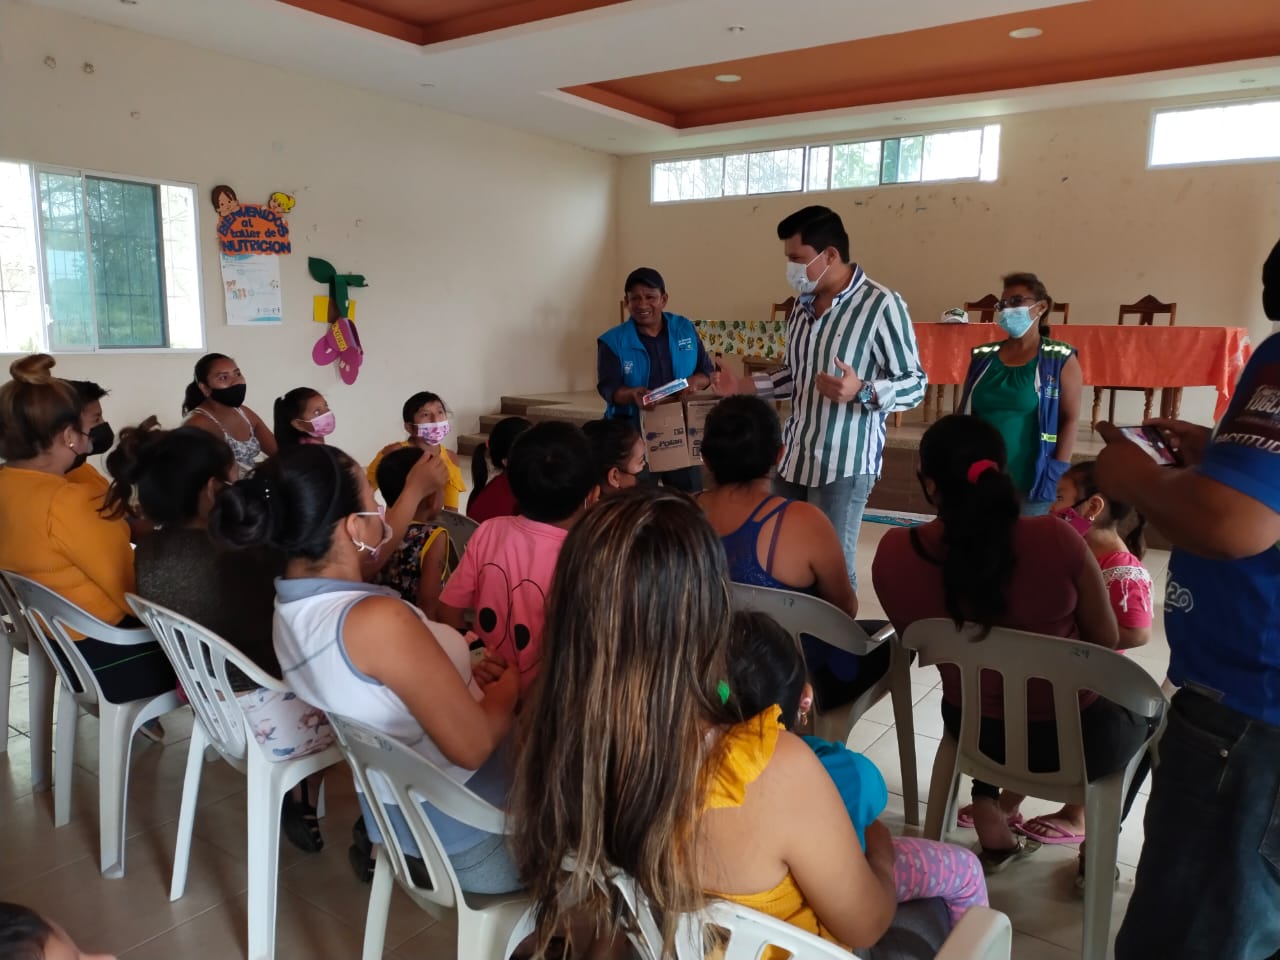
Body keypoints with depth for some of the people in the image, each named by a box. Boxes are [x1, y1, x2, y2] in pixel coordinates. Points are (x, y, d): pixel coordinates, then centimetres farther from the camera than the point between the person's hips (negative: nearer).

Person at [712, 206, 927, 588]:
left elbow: (915, 383, -12)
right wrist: (743, 385, 7)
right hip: (794, 456, 7)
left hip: (844, 463, -7)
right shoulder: (803, 305, 9)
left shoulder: (881, 305, -13)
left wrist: (861, 391, -28)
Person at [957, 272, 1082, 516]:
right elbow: (963, 413, 13)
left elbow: (1071, 418, -3)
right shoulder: (983, 357, 9)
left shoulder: (1060, 360, -1)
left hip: (1032, 482, -4)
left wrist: (1058, 472, -10)